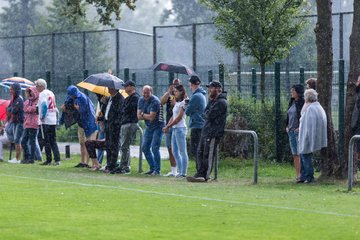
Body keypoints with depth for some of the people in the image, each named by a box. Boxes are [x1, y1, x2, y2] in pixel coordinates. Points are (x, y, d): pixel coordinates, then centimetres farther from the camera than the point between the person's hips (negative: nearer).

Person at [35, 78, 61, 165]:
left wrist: (42, 117, -15)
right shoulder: (51, 93, 15)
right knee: (53, 141, 9)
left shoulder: (42, 94, -10)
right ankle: (57, 159, 0)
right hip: (53, 120, 8)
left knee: (46, 141, -1)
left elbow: (44, 105, -22)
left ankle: (49, 160, 0)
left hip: (45, 121, -8)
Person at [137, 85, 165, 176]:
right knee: (145, 148, 9)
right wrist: (147, 116, -14)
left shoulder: (155, 101, -20)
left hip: (158, 127, -8)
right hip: (149, 127, 8)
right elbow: (139, 116, 1)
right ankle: (152, 168, 20)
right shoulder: (141, 100, 4)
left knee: (155, 148, -14)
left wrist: (143, 115, -7)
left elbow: (151, 117, -24)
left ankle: (157, 170, -7)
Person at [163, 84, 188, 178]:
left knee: (182, 151, -8)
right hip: (175, 128, 10)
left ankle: (183, 173, -8)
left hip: (180, 128, -10)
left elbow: (179, 117, -13)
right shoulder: (177, 103, 18)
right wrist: (167, 126, 6)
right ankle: (180, 172, 14)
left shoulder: (183, 103, -9)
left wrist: (168, 126, -10)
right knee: (175, 151, 10)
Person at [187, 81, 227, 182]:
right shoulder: (214, 101, 21)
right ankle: (200, 174, 12)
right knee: (200, 153, 9)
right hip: (205, 131, 10)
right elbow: (205, 113, 16)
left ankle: (205, 176, -6)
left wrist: (206, 114, 1)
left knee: (208, 155, -8)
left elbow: (209, 115, -18)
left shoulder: (221, 102, -13)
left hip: (213, 133, -10)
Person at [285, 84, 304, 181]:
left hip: (299, 131, -8)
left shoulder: (302, 102, -11)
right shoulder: (292, 102, 13)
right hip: (291, 131, 8)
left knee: (300, 154, -8)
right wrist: (287, 126, 13)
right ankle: (298, 175, 11)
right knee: (294, 154, 8)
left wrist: (300, 128, -18)